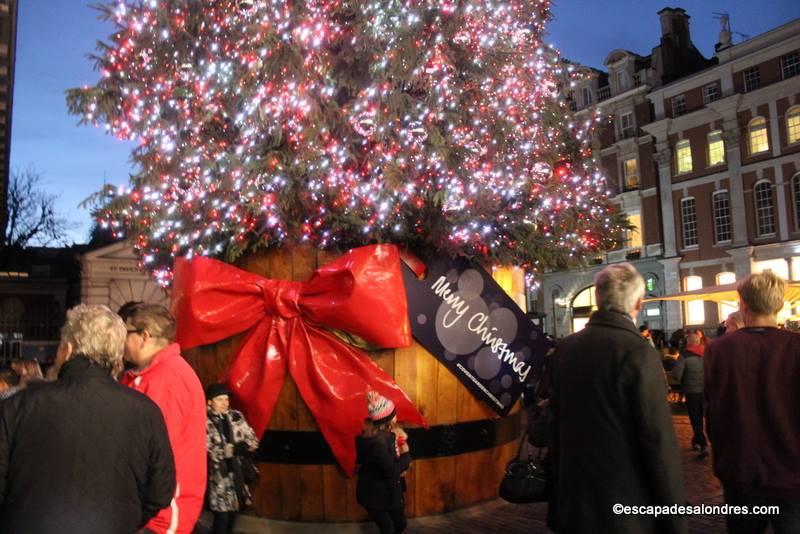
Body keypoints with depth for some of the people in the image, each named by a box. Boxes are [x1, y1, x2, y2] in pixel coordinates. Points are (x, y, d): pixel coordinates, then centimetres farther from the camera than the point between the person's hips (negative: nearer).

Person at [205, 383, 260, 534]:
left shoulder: (236, 416, 6)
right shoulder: (205, 421, -11)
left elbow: (252, 438, 6)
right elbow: (208, 450, -17)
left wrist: (243, 447, -15)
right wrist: (234, 449, -22)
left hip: (237, 471, 5)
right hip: (218, 474, -5)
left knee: (233, 512, 14)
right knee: (222, 516, -4)